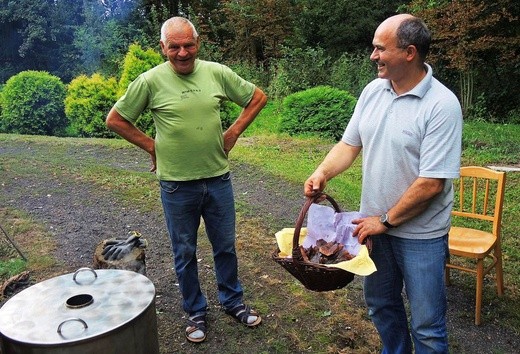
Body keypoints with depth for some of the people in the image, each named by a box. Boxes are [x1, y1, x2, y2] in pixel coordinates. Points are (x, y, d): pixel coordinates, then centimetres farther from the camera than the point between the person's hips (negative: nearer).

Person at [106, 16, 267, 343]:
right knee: (185, 253, 13)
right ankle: (196, 312, 33)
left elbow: (258, 98, 9)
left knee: (226, 247, 16)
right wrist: (151, 146, -3)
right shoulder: (150, 81, -8)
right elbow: (115, 120, 1)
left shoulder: (217, 73, -2)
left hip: (219, 178, 2)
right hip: (177, 184, -1)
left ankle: (233, 301, 38)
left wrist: (233, 133, 3)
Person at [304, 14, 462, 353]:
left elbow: (431, 183, -21)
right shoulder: (373, 90, 0)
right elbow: (349, 144, 6)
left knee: (427, 325, 9)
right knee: (381, 304, 24)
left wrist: (385, 220, -15)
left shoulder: (442, 105, -19)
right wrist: (322, 173, -12)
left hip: (420, 234, -6)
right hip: (376, 224, 6)